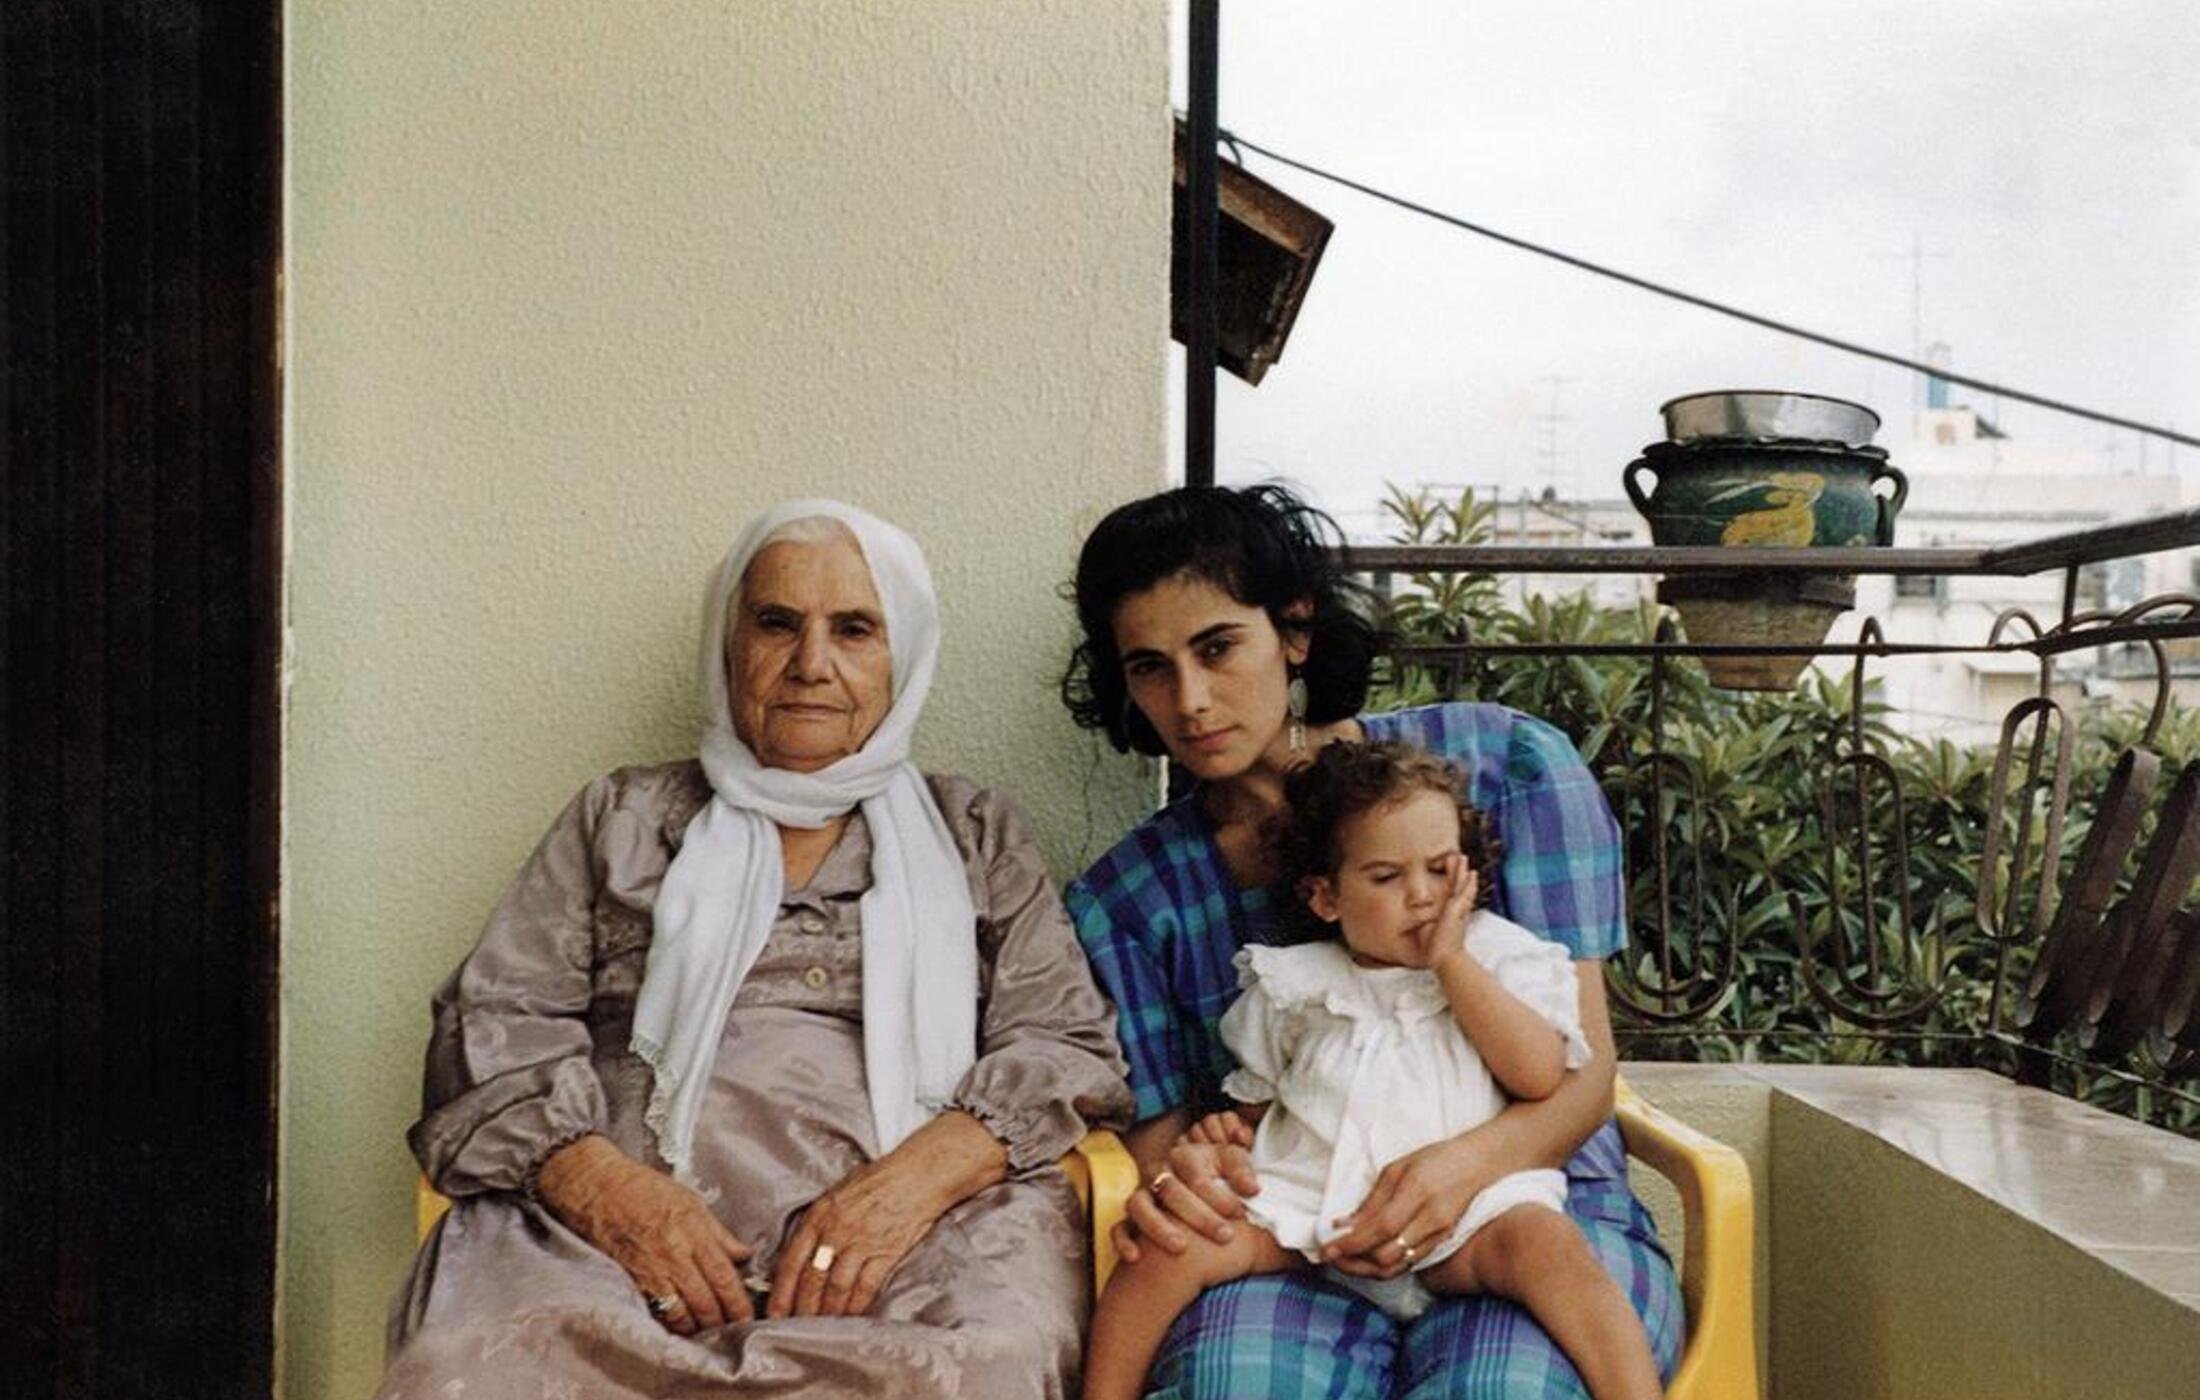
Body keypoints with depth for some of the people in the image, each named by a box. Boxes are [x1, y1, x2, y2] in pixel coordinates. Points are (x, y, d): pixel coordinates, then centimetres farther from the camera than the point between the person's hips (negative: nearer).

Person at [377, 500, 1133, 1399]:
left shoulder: (975, 838, 21)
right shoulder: (624, 818, 22)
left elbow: (1069, 1046, 9)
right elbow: (495, 1023, 11)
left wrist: (913, 1178, -11)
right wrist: (604, 1183, -10)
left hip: (910, 1230, 1)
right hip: (623, 1215, 0)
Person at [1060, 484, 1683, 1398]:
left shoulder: (1501, 764, 0)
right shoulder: (1123, 902, 7)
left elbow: (1583, 1067, -3)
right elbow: (1160, 1135, 8)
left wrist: (1472, 1162, -25)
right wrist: (1172, 1186, -19)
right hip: (1291, 1247, 1)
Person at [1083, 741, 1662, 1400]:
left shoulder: (1496, 955, 9)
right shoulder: (1292, 985, 13)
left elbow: (1540, 1075, -5)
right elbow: (1259, 1097, 22)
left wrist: (1452, 962, -7)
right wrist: (1231, 1127, -2)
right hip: (1307, 1201, 2)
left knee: (1545, 1242, -32)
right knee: (1174, 1242, -19)